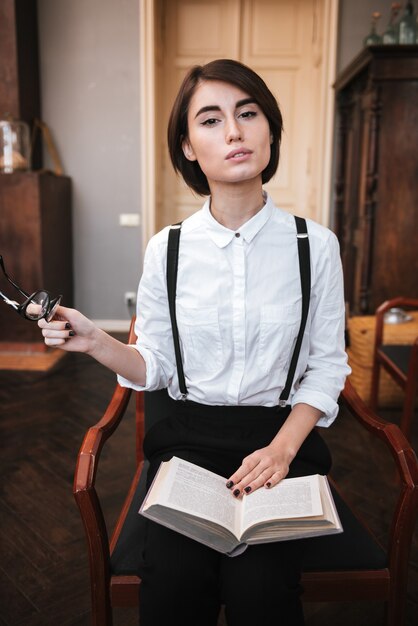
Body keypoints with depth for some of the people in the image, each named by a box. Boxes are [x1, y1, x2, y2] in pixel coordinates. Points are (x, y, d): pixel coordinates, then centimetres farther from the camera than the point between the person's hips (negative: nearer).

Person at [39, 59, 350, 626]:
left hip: (282, 433, 0)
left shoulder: (315, 244, -3)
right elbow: (156, 367, 3)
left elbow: (327, 365, 2)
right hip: (189, 437, 1)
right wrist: (96, 343, -15)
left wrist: (282, 448, -10)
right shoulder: (167, 249, -1)